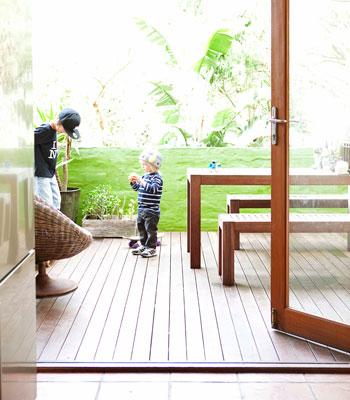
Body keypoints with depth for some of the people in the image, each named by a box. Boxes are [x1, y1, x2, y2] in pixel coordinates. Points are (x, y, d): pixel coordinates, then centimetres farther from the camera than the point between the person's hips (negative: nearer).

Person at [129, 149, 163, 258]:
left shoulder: (157, 178, -14)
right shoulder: (145, 176, 10)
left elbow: (152, 189, -31)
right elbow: (137, 187, 21)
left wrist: (140, 180, -34)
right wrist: (133, 182, 1)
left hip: (151, 211, -9)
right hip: (142, 209, 9)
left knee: (150, 229, -1)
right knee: (141, 228, 16)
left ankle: (152, 248, 8)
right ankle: (144, 246, 29)